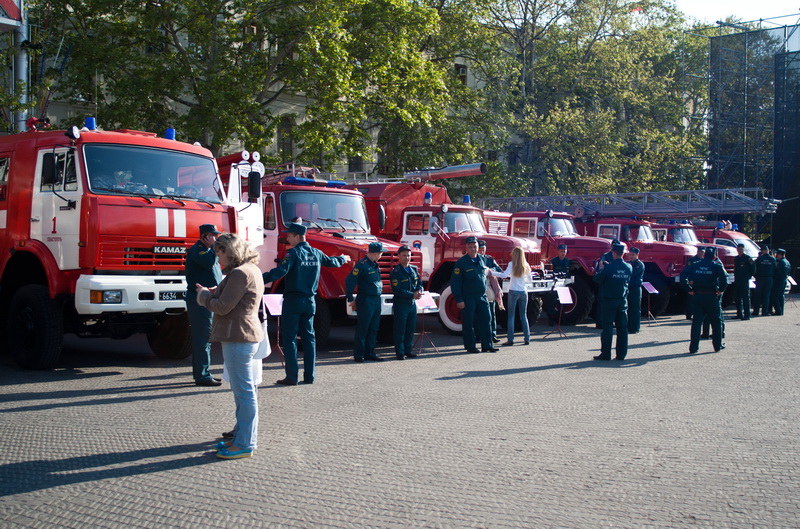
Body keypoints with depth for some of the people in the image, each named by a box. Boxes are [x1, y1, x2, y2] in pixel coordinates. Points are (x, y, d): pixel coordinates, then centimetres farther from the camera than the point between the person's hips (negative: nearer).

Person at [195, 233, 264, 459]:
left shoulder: (240, 273, -18)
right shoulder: (252, 269, 15)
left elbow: (223, 307, -19)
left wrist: (204, 295, -2)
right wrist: (211, 292, 7)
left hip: (238, 337, -11)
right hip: (243, 335, 11)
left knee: (244, 391, -5)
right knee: (242, 390, 19)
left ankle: (244, 444, 0)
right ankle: (242, 435, 30)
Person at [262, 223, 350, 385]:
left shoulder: (293, 253, -12)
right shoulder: (316, 253, 9)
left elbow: (280, 271, -26)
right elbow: (331, 262, 27)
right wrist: (343, 259, 48)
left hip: (293, 300, -6)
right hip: (310, 301, 6)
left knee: (289, 338, -2)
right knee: (309, 337, 12)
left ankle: (292, 377, -4)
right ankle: (309, 376, 13)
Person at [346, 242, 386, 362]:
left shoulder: (375, 265, 14)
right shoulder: (362, 265, -14)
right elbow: (349, 281, -17)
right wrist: (350, 299, -13)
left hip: (377, 301, 9)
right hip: (366, 301, -9)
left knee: (373, 329, 12)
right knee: (362, 328, -2)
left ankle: (369, 353, 19)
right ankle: (359, 354, 5)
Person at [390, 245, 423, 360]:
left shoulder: (414, 269, 10)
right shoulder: (395, 272, -11)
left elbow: (419, 283, 16)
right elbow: (397, 290, -17)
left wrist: (419, 291, -7)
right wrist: (412, 295, -20)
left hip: (412, 303, 7)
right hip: (400, 304, -7)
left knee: (411, 328, 12)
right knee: (400, 330, -1)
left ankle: (408, 350, 22)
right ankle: (400, 352, 5)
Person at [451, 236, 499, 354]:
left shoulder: (482, 259, 8)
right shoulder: (461, 262, -9)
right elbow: (455, 282, -11)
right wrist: (459, 299, -15)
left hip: (482, 296, 5)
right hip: (468, 298, -5)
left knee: (485, 320, 4)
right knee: (468, 323, 1)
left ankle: (487, 345, 10)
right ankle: (470, 347, 9)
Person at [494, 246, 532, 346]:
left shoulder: (512, 264, -6)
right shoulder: (526, 265, 7)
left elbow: (504, 275, -20)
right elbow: (530, 281, 14)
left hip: (513, 292, -4)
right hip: (523, 292, 4)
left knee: (511, 316, 0)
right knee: (524, 316, 12)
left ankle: (510, 339, -4)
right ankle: (527, 339, 10)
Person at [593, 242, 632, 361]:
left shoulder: (609, 268, -15)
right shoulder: (628, 268, 0)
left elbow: (597, 279, -9)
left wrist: (601, 268, 8)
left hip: (608, 301, -4)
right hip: (623, 301, 4)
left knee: (607, 327, 0)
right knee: (622, 327, 8)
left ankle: (606, 354, 0)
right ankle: (621, 354, 10)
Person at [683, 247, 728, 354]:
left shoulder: (695, 265, 6)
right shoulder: (717, 266, -3)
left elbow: (684, 278, -2)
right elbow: (724, 279, -17)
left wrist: (690, 290, 5)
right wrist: (720, 290, -4)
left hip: (697, 296, 3)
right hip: (711, 296, -3)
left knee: (696, 322, 6)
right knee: (716, 321, 13)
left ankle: (693, 347, 2)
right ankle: (718, 345, 20)